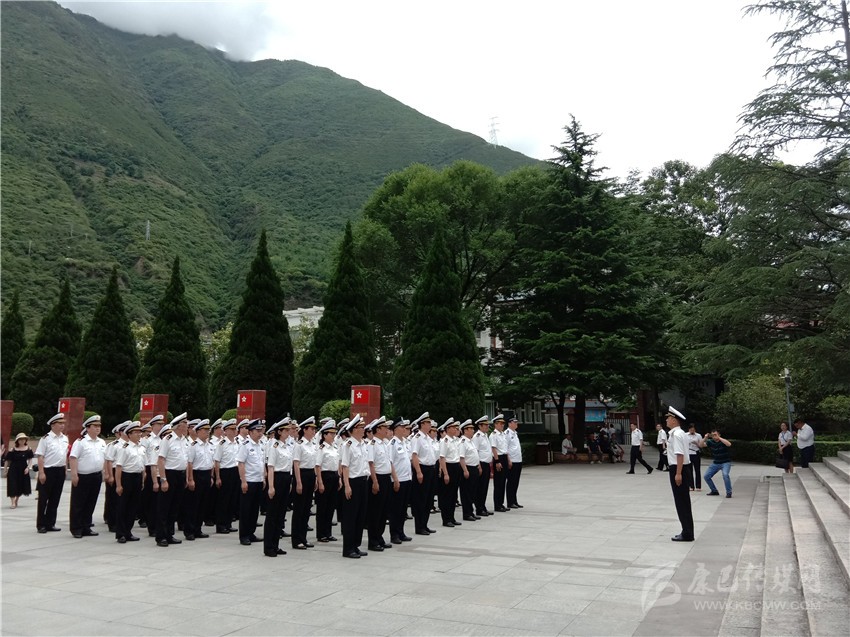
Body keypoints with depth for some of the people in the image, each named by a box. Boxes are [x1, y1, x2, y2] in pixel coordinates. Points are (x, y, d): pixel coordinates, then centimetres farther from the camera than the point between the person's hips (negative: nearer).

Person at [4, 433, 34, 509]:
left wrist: (28, 467, -6)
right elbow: (7, 460, -2)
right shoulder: (12, 450, -5)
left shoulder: (28, 449, 2)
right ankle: (13, 503, -3)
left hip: (23, 469, 3)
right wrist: (5, 470, -4)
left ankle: (16, 500, 31)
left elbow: (30, 459, 5)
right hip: (13, 470, -3)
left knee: (21, 486, 10)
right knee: (13, 485, -7)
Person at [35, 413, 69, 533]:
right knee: (43, 499, 2)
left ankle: (50, 524, 19)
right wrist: (41, 473, -17)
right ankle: (41, 525, 10)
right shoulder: (46, 438, -9)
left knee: (55, 499, 11)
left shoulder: (65, 438, 10)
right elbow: (40, 456, -11)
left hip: (61, 471, 6)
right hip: (48, 470, -6)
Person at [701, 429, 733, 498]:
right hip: (715, 463, 5)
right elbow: (700, 445, -11)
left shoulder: (723, 441, -16)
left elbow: (729, 444, -38)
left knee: (725, 475, -31)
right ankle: (714, 491, 19)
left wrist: (719, 438, -39)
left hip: (726, 462, -5)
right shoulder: (710, 442, -4)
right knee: (706, 476, 0)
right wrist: (705, 438, -25)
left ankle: (729, 492, -15)